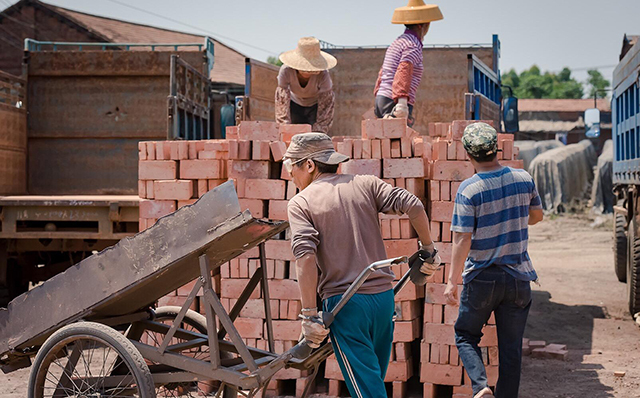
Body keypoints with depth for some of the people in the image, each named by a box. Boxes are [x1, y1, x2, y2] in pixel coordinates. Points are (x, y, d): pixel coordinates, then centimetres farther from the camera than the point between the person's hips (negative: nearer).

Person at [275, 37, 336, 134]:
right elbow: (282, 100, -30)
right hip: (295, 105, 1)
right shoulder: (286, 70, -33)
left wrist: (318, 131, -36)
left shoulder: (323, 74, -36)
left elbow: (326, 104, -30)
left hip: (316, 106, -1)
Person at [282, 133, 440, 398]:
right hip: (384, 296, 5)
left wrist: (309, 315, -14)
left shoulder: (300, 203, -1)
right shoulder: (365, 184, 10)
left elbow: (305, 257, -15)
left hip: (344, 304, -5)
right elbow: (412, 205, -2)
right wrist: (428, 249, 12)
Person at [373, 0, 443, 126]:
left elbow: (382, 73, 27)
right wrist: (402, 101, -33)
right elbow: (404, 71, -22)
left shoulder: (397, 42, 23)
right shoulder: (414, 45, -7)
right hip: (395, 103, -9)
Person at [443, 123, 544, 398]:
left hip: (482, 278, -3)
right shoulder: (524, 179, -3)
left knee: (466, 335, 14)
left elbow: (462, 241, -15)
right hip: (518, 277, 3)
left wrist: (452, 282, -8)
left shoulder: (469, 189, -15)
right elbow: (536, 216, 14)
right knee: (511, 347, 11)